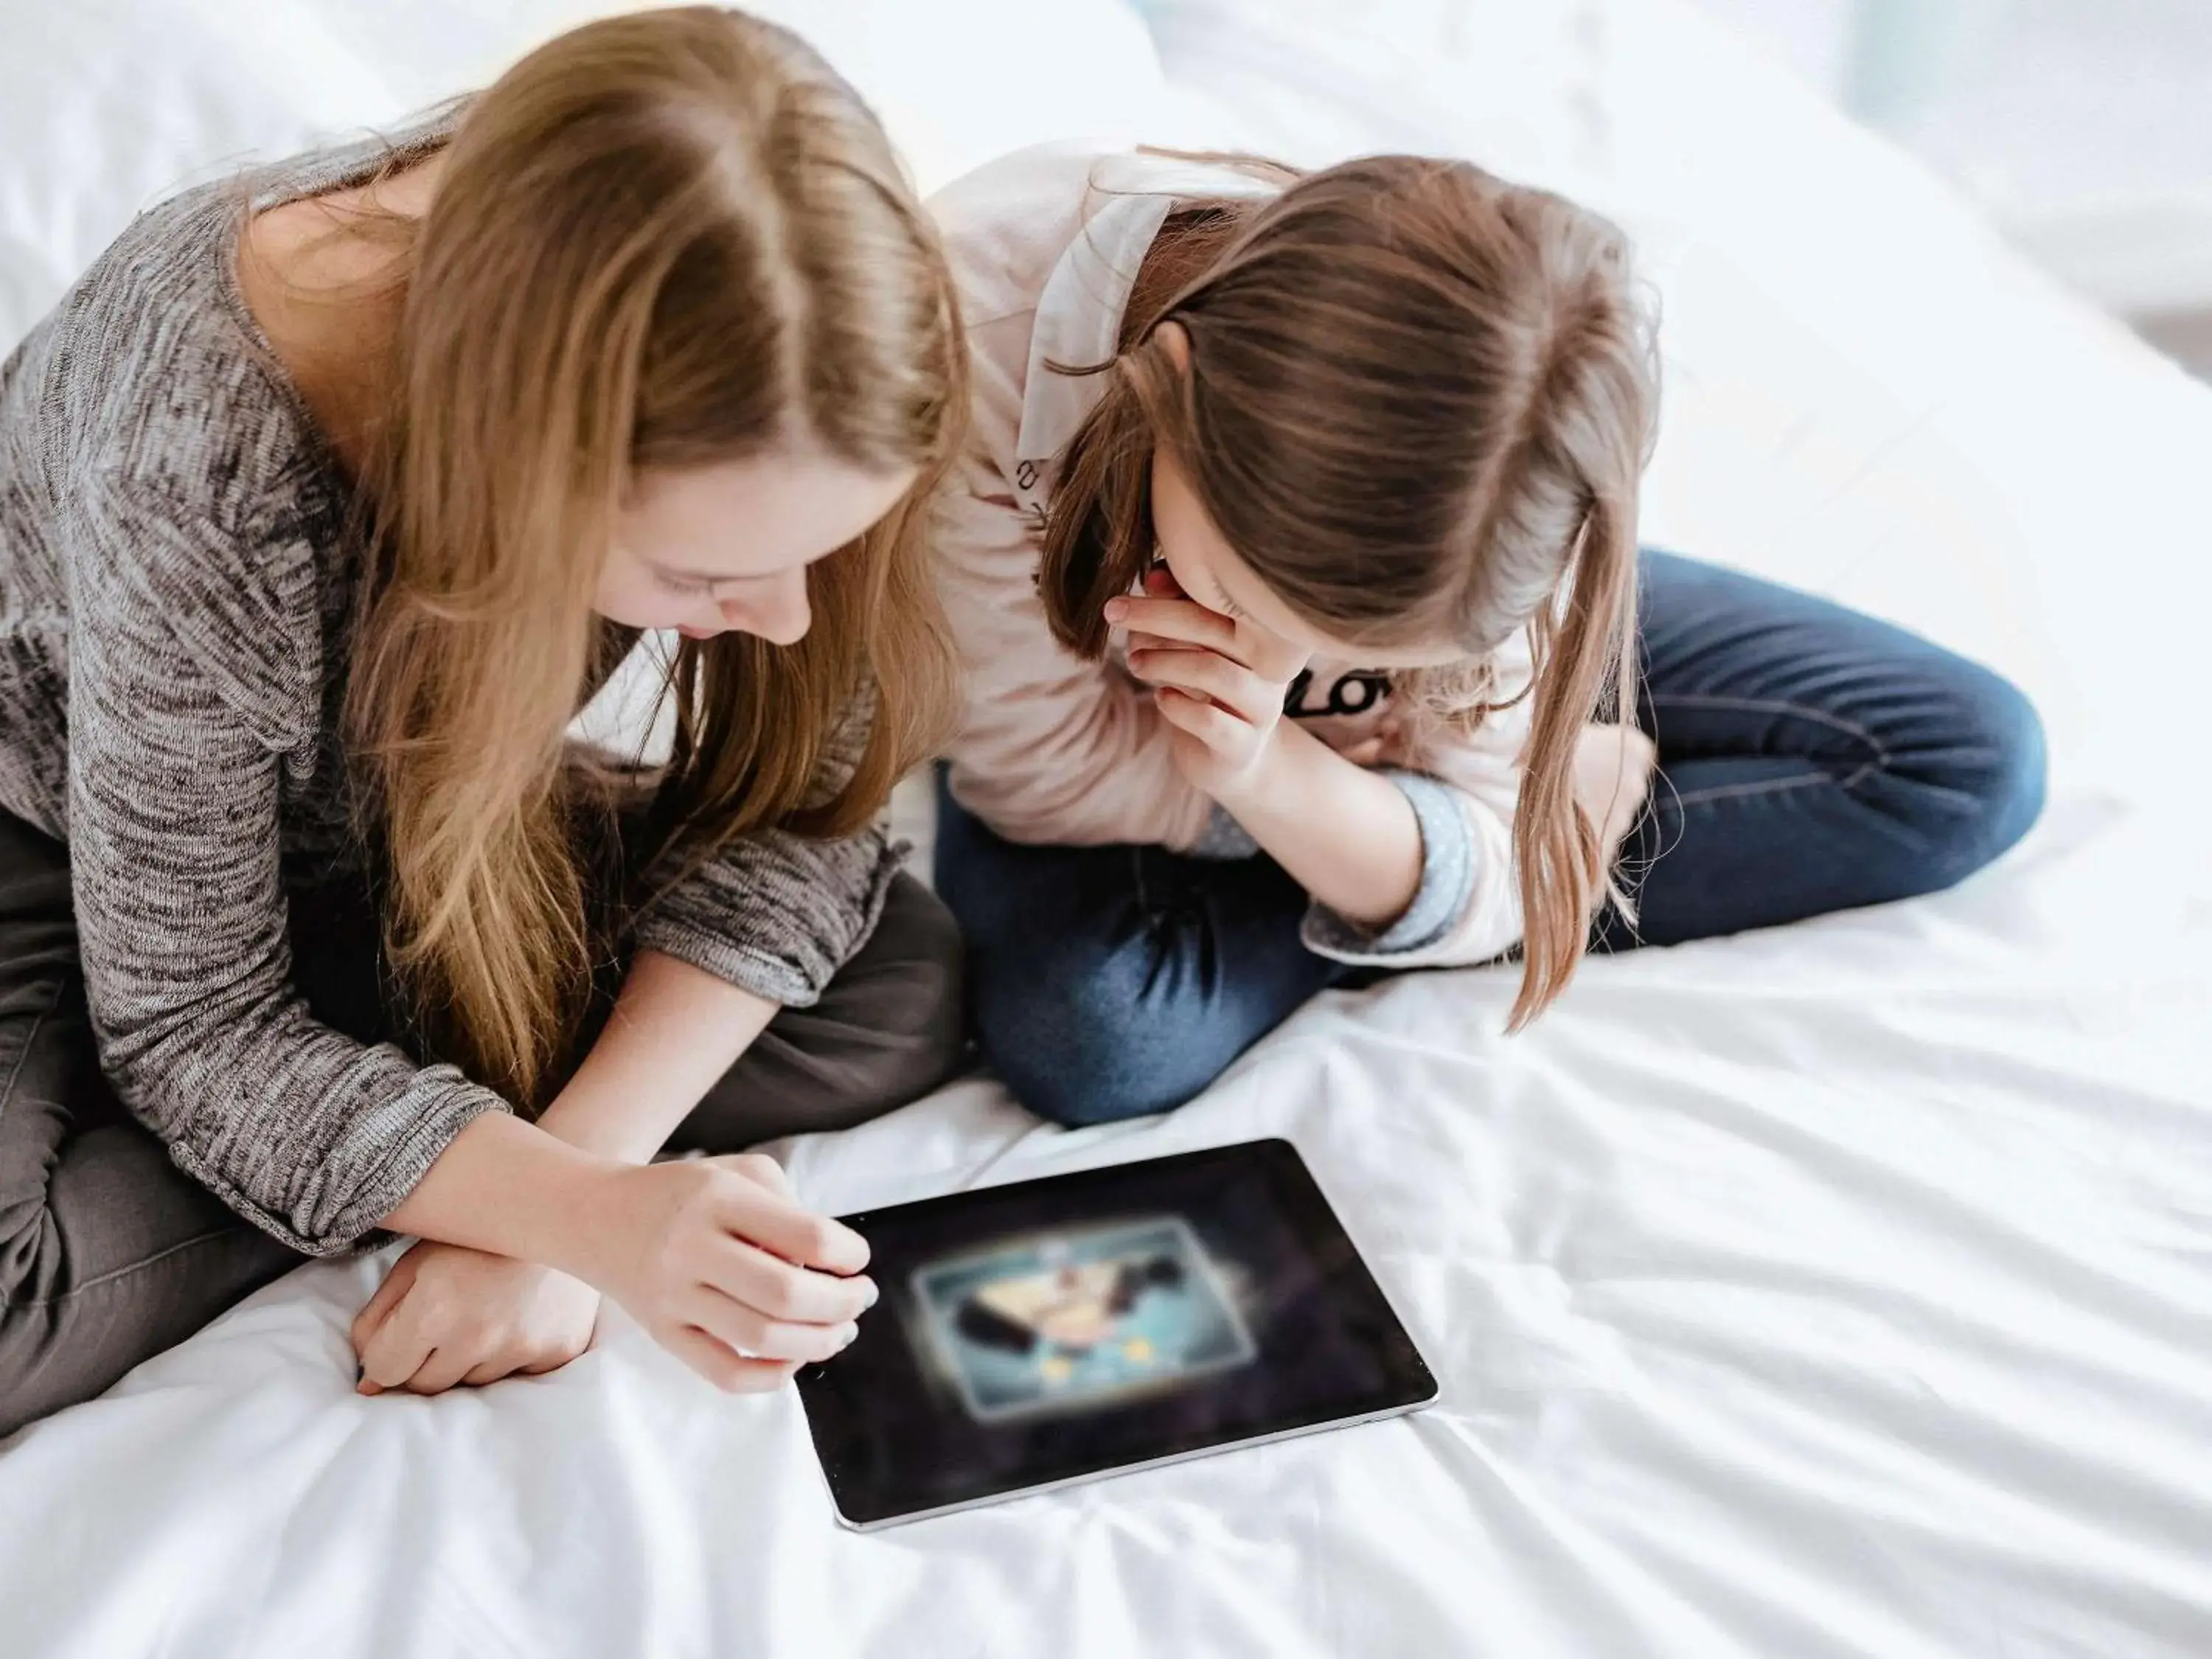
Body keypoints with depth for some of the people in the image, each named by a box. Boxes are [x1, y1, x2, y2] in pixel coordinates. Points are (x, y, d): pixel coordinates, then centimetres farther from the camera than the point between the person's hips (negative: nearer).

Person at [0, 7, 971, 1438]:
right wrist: (589, 1214, -42)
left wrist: (563, 1181, -29)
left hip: (406, 816, 4)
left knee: (908, 988, -15)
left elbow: (801, 796, -17)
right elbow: (190, 1032, -28)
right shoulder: (197, 476, -40)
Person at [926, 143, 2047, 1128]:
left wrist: (1274, 777, -46)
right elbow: (1045, 767, -29)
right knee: (1082, 1032, -37)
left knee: (1972, 762, -6)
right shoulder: (977, 319, -41)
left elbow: (1476, 878, -23)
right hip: (1086, 704, -1)